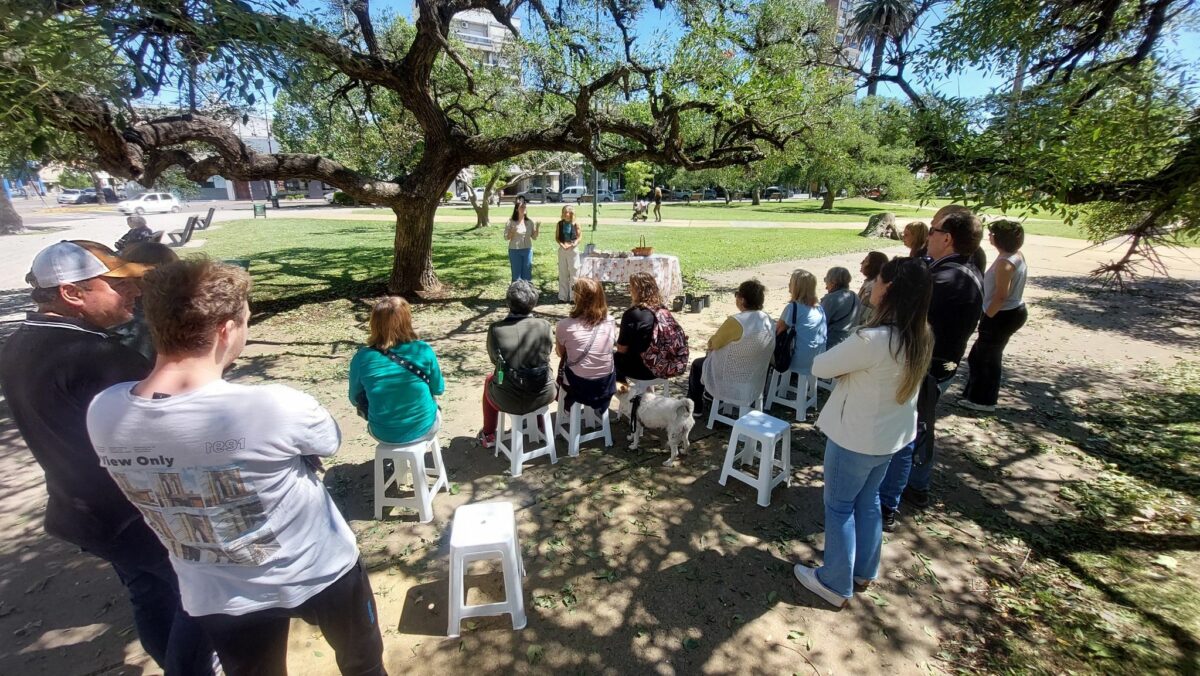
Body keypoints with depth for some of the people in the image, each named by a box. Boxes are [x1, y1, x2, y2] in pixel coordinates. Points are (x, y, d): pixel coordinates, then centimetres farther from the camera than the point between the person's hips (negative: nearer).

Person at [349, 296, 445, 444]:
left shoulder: (362, 358, -17)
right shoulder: (423, 350, -19)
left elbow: (356, 399, -1)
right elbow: (438, 389, -4)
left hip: (383, 433, 1)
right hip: (423, 428, -1)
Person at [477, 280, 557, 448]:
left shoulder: (495, 329, -15)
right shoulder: (544, 326, -13)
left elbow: (494, 359, 3)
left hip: (508, 401, -1)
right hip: (543, 397, 1)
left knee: (489, 380, 33)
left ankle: (488, 435, 47)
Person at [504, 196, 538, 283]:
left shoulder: (530, 221, 2)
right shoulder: (510, 222, -5)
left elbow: (534, 237, 5)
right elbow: (506, 237, -1)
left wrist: (537, 228, -11)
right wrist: (512, 232, -19)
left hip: (527, 250, 2)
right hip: (515, 251, -2)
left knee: (527, 275, 8)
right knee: (516, 275, 3)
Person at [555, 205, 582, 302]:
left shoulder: (575, 224, -4)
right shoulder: (560, 223, 2)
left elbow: (580, 236, 0)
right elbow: (556, 237, 4)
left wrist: (573, 244, -15)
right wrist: (562, 244, -13)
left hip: (573, 249, -2)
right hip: (562, 250, 2)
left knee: (574, 272, 0)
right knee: (563, 273, 7)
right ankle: (563, 296, 16)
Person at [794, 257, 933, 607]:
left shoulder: (871, 339, -31)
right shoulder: (921, 337, -4)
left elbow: (820, 367, -19)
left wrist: (842, 355, -1)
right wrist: (852, 358, -5)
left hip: (856, 437, -8)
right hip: (892, 434, 8)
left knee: (839, 506, 11)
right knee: (867, 501, 24)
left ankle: (836, 584, 27)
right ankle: (863, 572, 43)